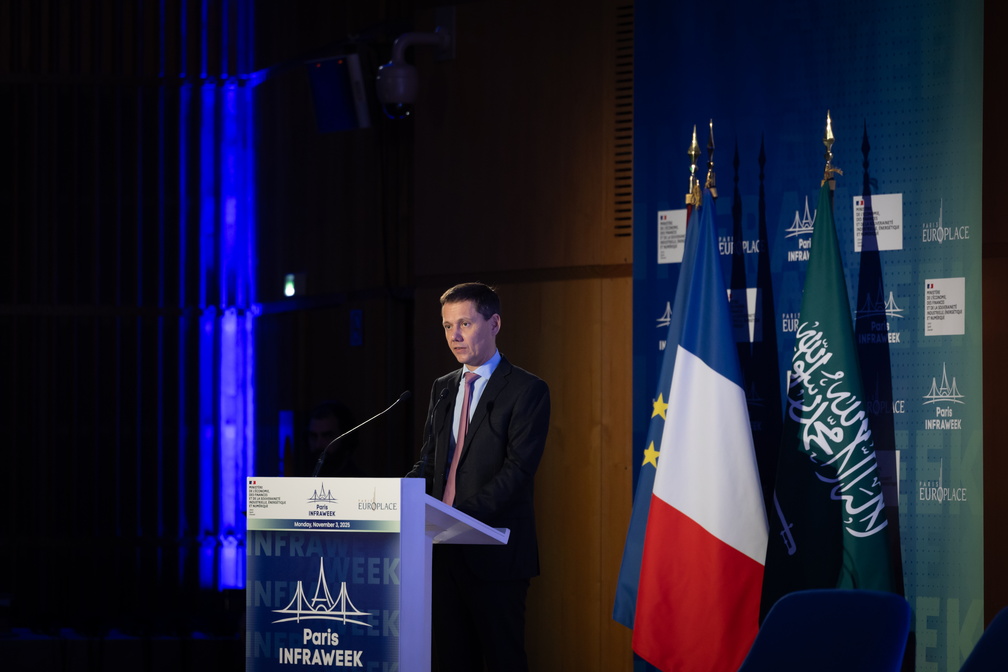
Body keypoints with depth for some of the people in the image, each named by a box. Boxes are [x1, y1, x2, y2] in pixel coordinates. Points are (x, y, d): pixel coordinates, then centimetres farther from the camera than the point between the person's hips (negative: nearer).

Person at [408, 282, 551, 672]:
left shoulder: (526, 391, -5)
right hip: (445, 549, 7)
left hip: (495, 552, -6)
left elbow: (517, 471, -15)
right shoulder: (442, 388, 17)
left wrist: (463, 515, -25)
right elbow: (428, 463, 17)